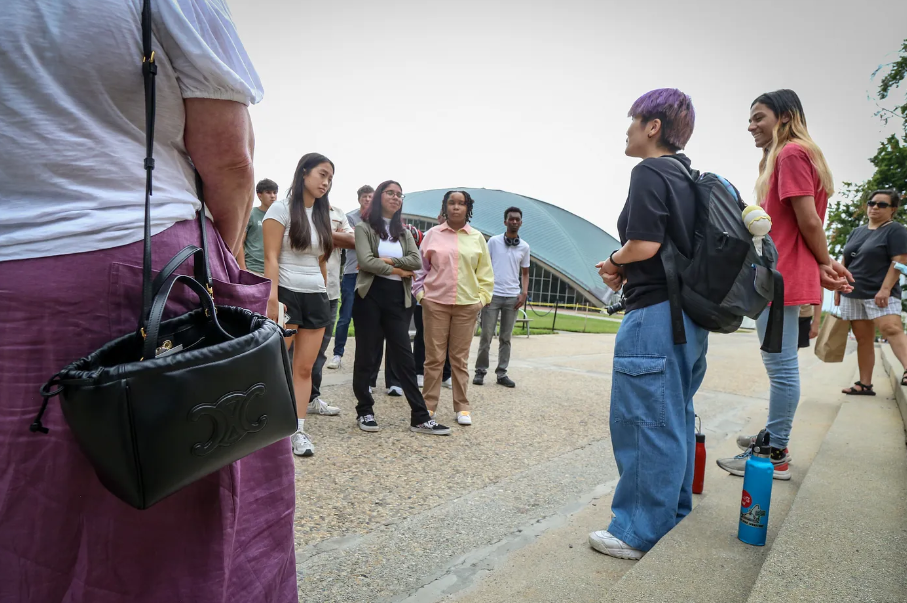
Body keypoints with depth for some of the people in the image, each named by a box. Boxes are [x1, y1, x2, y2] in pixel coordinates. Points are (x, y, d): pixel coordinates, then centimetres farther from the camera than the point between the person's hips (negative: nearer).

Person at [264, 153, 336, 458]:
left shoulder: (322, 214, 16)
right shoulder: (281, 208, -2)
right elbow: (271, 258, -10)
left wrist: (324, 295, 12)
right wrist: (272, 298, -18)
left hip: (316, 297, 6)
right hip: (287, 294, -5)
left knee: (305, 368, 4)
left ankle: (298, 430, 9)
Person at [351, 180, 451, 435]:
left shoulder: (404, 232, 16)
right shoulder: (364, 228, 2)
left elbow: (416, 261, -1)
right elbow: (366, 261, -14)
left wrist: (387, 261, -12)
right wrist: (398, 270, -6)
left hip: (398, 298, 4)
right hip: (371, 296, -4)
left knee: (403, 357, 4)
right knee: (367, 356, 4)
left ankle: (420, 417, 5)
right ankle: (364, 411, 18)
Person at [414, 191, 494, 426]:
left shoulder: (477, 238, 6)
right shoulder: (433, 234, 4)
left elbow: (485, 273, 9)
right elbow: (421, 266, 7)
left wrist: (482, 298, 1)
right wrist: (421, 293, -1)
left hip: (466, 305, 1)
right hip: (435, 303, 0)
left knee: (460, 358, 7)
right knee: (434, 357, 3)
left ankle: (462, 407, 16)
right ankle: (429, 405, 13)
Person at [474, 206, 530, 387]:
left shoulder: (524, 247, 9)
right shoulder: (493, 241, 1)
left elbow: (525, 273, 14)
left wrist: (524, 293, 0)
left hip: (513, 297, 3)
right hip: (492, 295, -2)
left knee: (505, 338, 7)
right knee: (486, 335, 0)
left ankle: (502, 373, 13)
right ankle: (480, 371, 10)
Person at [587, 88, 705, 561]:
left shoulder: (649, 172, -11)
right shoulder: (687, 177, 16)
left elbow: (644, 244, -22)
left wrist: (614, 262, -2)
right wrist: (624, 270, 9)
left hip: (655, 315, -10)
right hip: (689, 314, 10)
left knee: (645, 424, -1)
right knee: (676, 422, 18)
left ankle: (640, 534, 10)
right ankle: (674, 516, 32)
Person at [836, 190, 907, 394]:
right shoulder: (857, 231, 17)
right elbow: (845, 263, 19)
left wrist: (885, 289, -21)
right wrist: (838, 288, 13)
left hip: (879, 294, -6)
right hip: (852, 294, 6)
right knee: (863, 339, 5)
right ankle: (865, 384, 8)